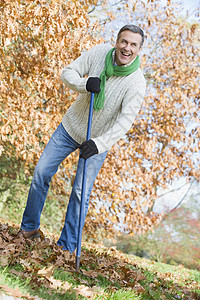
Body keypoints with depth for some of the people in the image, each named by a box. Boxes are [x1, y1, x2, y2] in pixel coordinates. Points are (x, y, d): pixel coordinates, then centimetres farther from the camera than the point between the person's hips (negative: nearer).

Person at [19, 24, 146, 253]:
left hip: (98, 140, -3)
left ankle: (66, 246, 13)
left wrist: (99, 144, -42)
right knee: (41, 173, 4)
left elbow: (125, 120, -29)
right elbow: (67, 73, -8)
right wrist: (84, 84, -30)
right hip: (71, 125, 3)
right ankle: (29, 228, 24)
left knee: (81, 192, -4)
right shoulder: (100, 52, -13)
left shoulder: (136, 83, -23)